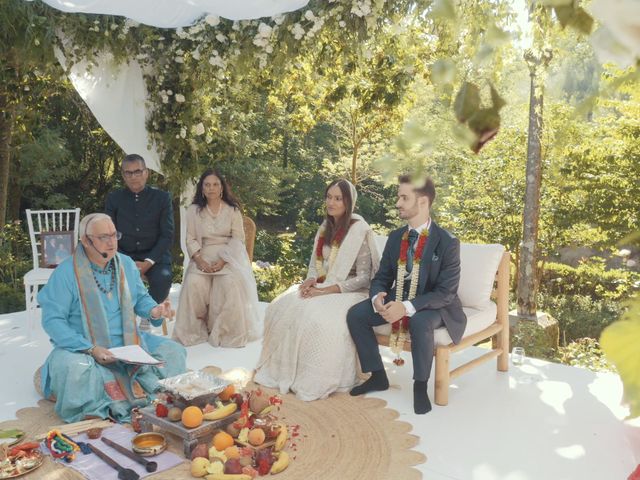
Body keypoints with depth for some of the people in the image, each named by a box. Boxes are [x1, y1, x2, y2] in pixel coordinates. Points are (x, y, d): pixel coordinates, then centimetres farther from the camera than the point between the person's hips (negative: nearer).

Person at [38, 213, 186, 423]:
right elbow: (52, 320, -16)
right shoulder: (65, 273, -14)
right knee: (74, 368, -38)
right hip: (82, 347, -5)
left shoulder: (127, 264, 3)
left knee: (173, 351, -9)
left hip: (128, 342, 5)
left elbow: (140, 298, 14)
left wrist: (153, 310, -11)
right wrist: (91, 349, -24)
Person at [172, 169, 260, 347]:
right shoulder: (194, 210, 11)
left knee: (230, 283, -31)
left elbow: (238, 239, 1)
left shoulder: (233, 210, 7)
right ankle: (197, 329, -12)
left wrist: (223, 261, -14)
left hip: (228, 257, -1)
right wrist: (199, 260, -13)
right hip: (203, 256, 1)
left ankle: (226, 331, -18)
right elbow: (191, 239, 6)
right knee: (194, 283, -28)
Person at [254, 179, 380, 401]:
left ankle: (316, 381, -16)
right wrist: (310, 281, -9)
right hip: (321, 288, 7)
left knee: (316, 317, -34)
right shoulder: (325, 228, 10)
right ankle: (284, 370, -4)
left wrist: (326, 291, -22)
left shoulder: (360, 230, -11)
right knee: (280, 308, -15)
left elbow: (363, 277, -15)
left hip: (349, 292, -7)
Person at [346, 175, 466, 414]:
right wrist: (377, 297, -20)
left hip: (433, 306, -6)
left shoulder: (447, 242, -18)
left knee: (420, 322, -38)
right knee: (355, 314, -12)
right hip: (398, 299, 6)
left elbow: (446, 293, -21)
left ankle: (420, 385, -14)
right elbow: (382, 277, 5)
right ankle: (378, 376, 5)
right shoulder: (395, 237, 1)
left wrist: (407, 307, -34)